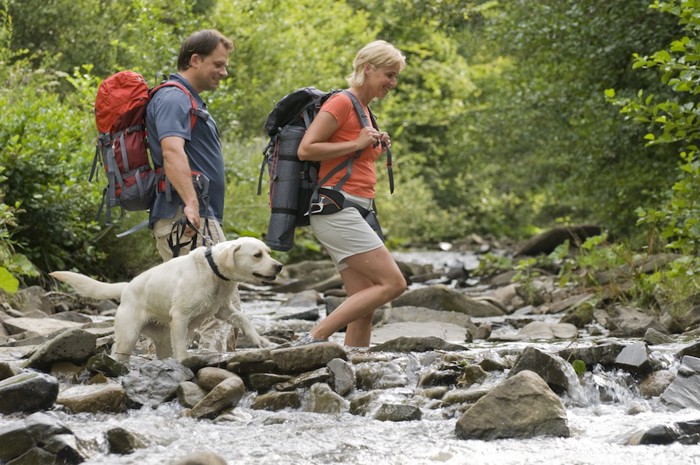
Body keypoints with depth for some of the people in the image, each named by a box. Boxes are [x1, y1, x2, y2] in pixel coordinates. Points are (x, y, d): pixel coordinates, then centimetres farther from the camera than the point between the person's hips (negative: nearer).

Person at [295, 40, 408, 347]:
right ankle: (313, 339, -16)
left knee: (365, 307, 2)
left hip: (354, 213, 10)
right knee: (393, 283, -15)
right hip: (336, 209, -10)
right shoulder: (341, 103, -7)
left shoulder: (363, 109, 22)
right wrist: (357, 145, -14)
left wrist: (376, 149, 12)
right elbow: (306, 149, -15)